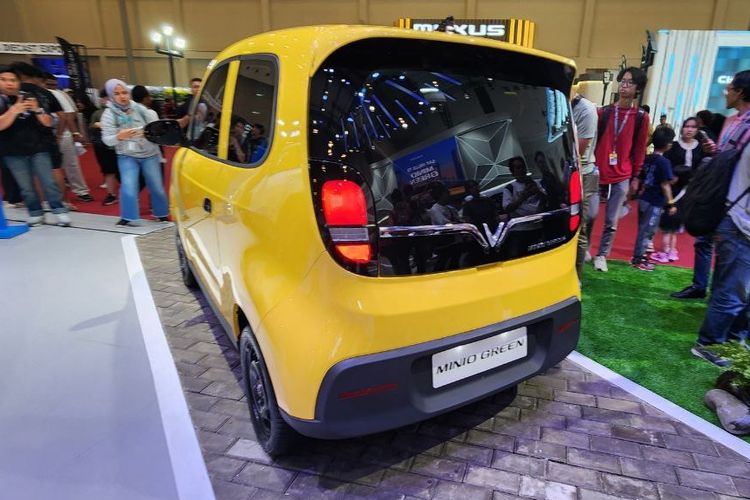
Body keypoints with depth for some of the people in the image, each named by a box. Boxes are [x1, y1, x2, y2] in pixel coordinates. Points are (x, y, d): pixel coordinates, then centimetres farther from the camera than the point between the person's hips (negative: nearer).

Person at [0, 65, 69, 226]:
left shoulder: (30, 98, 4)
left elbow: (48, 123, 2)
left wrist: (37, 110, -16)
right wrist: (15, 110, -25)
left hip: (38, 148, 0)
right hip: (13, 153, 0)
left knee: (48, 181, -1)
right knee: (26, 186, 5)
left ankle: (60, 211, 4)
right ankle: (36, 213, 16)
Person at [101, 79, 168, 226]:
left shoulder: (140, 109, -4)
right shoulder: (109, 114, -8)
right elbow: (107, 140, -12)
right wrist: (119, 136, -32)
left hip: (149, 154, 1)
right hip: (127, 156, -1)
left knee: (156, 186, 8)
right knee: (128, 186, -13)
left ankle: (162, 214, 26)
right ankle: (128, 217, 0)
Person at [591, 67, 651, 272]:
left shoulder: (641, 117, 4)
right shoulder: (603, 112, 5)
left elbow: (639, 149, 6)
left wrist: (635, 177, 5)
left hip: (622, 178, 0)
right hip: (597, 173, 0)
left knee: (611, 221, 3)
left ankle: (602, 255, 17)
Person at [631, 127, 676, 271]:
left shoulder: (647, 159, 5)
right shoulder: (664, 162, -15)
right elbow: (665, 185, -16)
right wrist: (671, 203, -10)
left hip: (644, 199, 7)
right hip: (655, 203, -7)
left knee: (643, 230, 16)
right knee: (647, 231, 1)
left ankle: (639, 255, 24)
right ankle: (638, 259, 7)